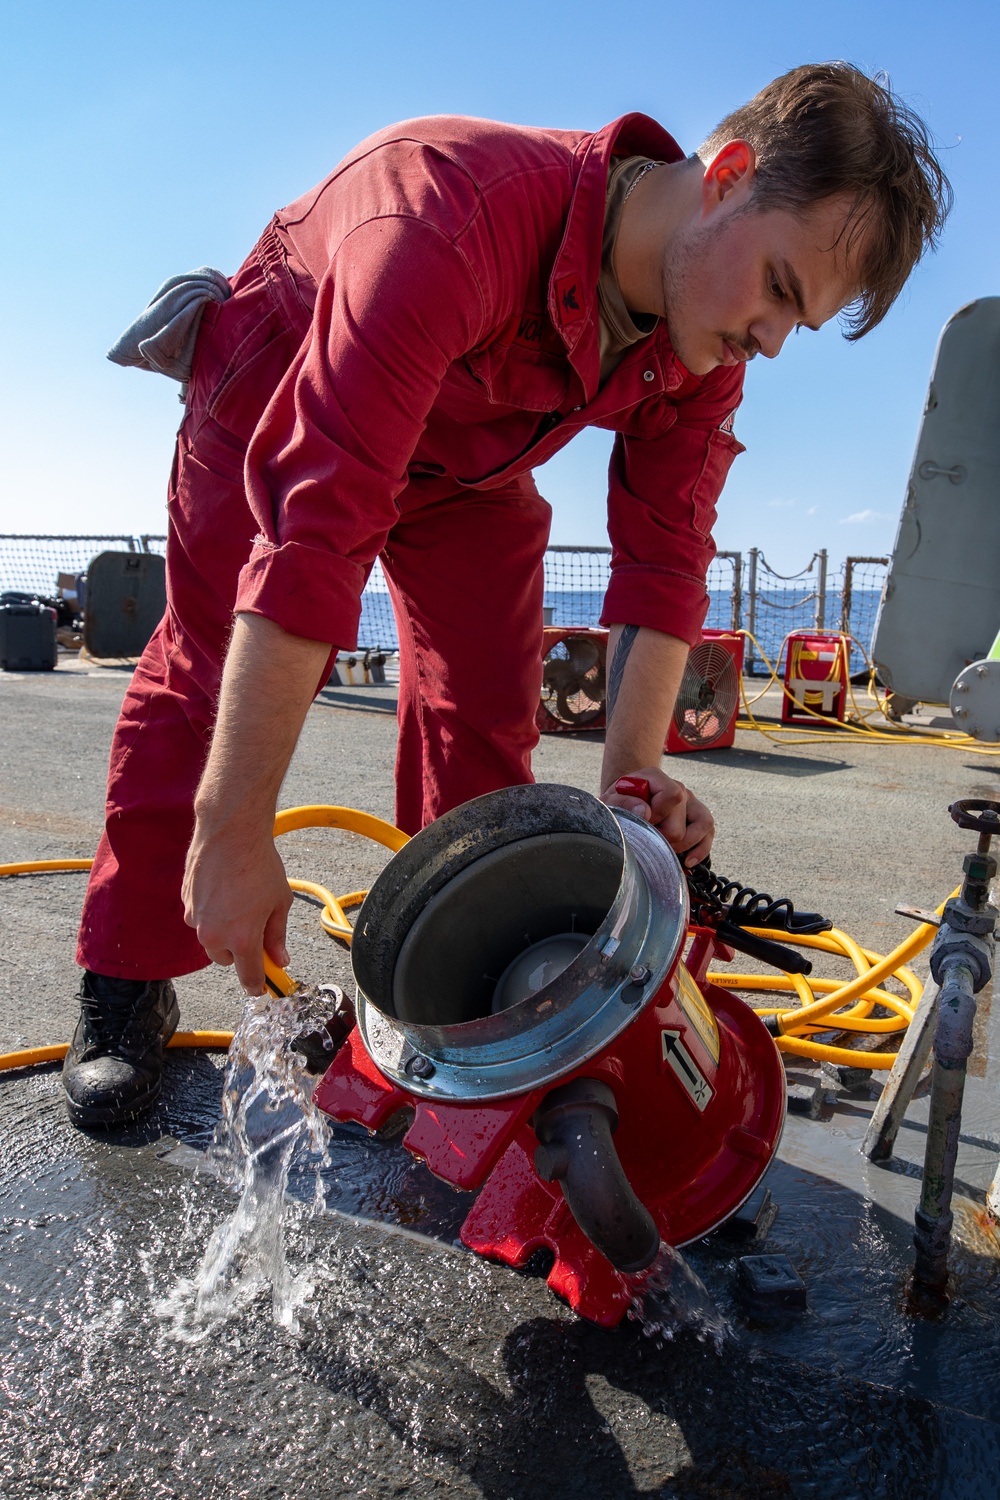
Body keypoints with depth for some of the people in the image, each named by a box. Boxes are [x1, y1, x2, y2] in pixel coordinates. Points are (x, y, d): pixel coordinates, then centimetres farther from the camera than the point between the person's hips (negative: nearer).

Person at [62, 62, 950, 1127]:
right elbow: (318, 523, -50)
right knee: (212, 670, -12)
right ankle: (124, 990, 0)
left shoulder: (704, 347, -22)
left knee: (485, 706, -3)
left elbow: (663, 556, -17)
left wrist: (631, 770, -29)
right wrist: (232, 834, -49)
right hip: (279, 393, -4)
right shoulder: (457, 210, -44)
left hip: (469, 461, 5)